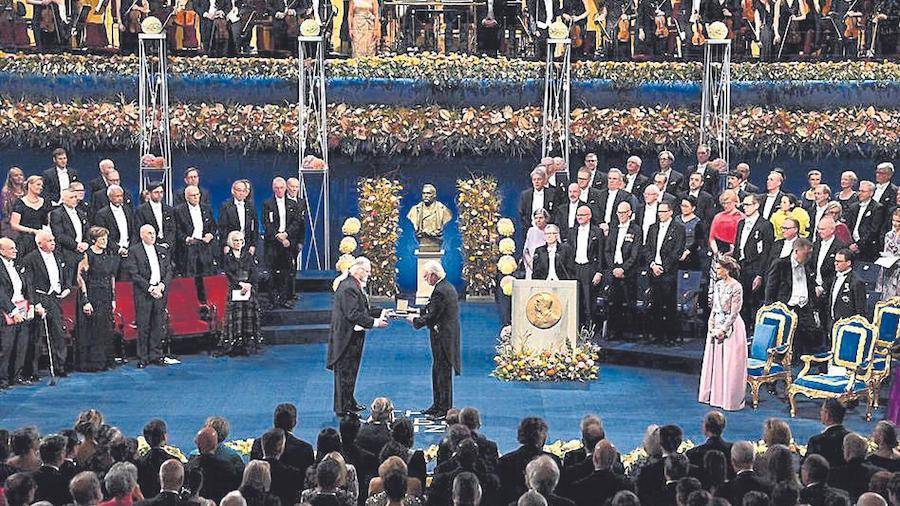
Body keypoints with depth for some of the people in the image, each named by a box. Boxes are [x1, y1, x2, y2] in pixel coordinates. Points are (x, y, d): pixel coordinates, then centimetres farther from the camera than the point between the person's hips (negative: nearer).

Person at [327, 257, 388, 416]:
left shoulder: (357, 286, 13)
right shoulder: (348, 287, -21)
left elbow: (363, 311, 19)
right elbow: (354, 314, -26)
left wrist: (380, 313, 7)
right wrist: (374, 323, -24)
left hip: (354, 336, 11)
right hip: (347, 336, -11)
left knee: (351, 370, 19)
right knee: (345, 371, -3)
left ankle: (349, 403, 31)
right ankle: (342, 408, 3)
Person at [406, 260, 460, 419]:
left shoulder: (440, 291, -21)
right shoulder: (449, 287, 11)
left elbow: (431, 318, -21)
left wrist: (415, 320, -5)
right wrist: (420, 313, 11)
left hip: (443, 339, -10)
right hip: (448, 336, 10)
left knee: (443, 374, -3)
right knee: (437, 372, 17)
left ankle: (445, 409, 4)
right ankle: (437, 405, 25)